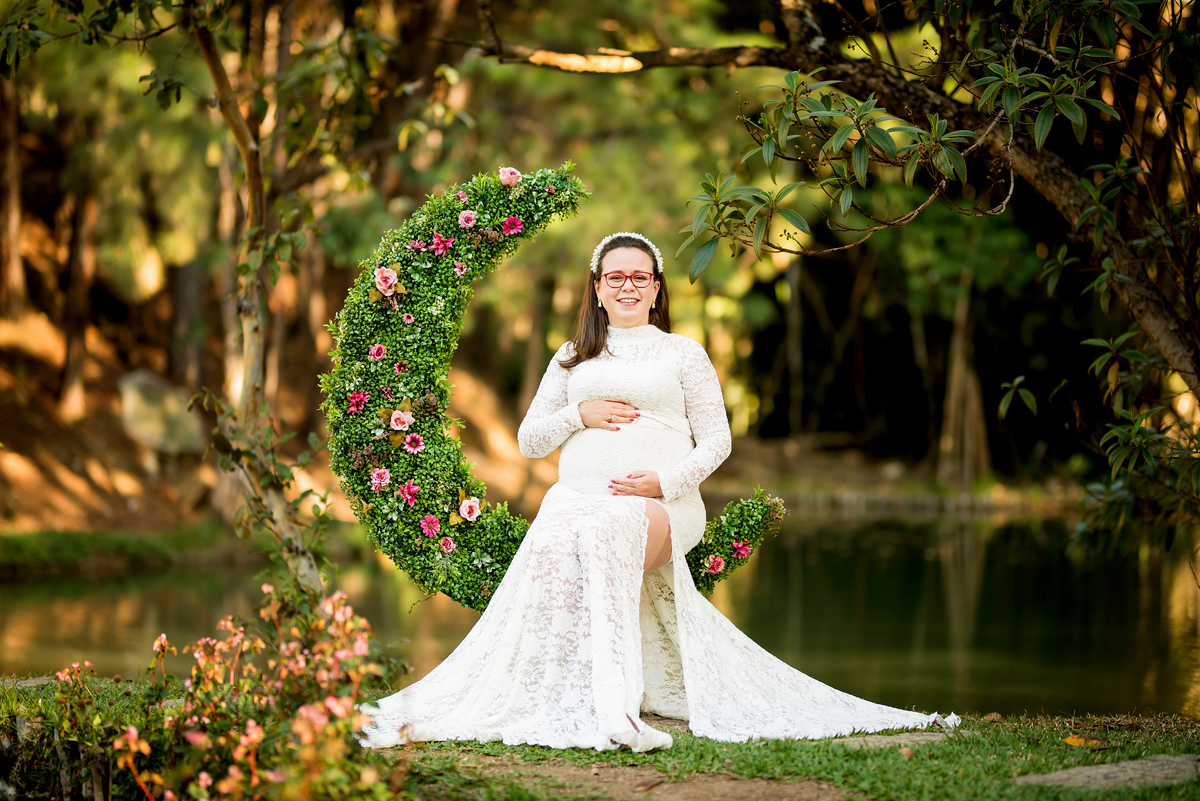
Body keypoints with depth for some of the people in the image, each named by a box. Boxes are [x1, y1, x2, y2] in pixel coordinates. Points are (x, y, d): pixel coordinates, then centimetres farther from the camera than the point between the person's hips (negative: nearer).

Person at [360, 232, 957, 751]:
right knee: (551, 547, -37)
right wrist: (579, 415, 3)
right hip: (578, 493, 2)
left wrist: (665, 482, -8)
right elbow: (528, 439, 23)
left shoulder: (683, 353, 18)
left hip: (660, 503, -2)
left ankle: (613, 701, -50)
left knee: (606, 534, -40)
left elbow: (716, 439, 10)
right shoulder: (572, 359, 27)